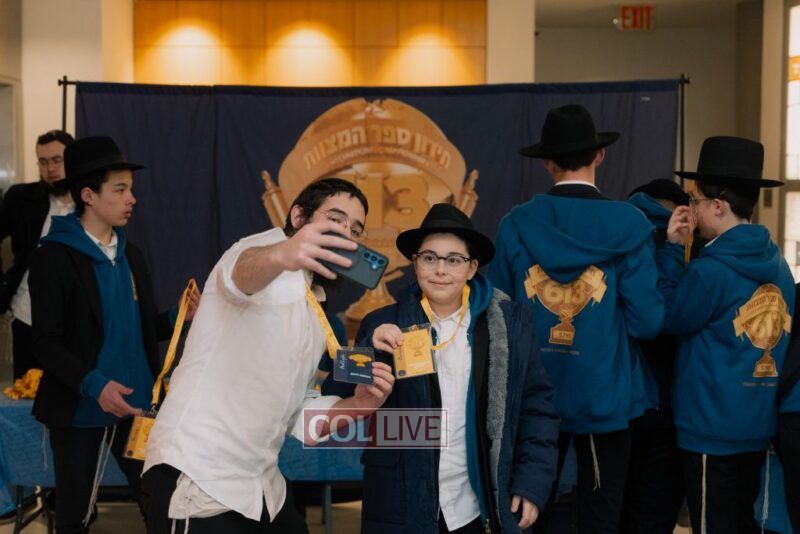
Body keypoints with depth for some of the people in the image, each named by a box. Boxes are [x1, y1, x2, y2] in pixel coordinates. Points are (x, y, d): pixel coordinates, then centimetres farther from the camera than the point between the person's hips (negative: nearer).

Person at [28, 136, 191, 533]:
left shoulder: (130, 255, 11)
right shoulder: (54, 257, -10)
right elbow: (46, 343, -14)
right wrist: (93, 384, -27)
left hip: (137, 405, 5)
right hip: (82, 410, -5)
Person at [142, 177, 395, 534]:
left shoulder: (313, 314, 16)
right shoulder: (268, 247, -7)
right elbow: (241, 271, -32)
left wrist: (354, 405, -2)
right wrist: (280, 255, -53)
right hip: (197, 479, -8)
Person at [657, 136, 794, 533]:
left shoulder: (710, 268, -20)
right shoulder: (776, 261, 5)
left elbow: (669, 319, -6)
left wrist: (672, 250, -5)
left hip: (712, 428, -8)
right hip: (760, 424, 8)